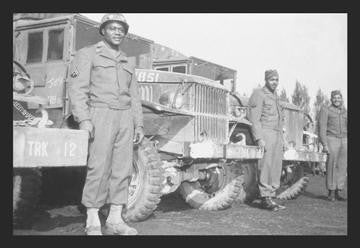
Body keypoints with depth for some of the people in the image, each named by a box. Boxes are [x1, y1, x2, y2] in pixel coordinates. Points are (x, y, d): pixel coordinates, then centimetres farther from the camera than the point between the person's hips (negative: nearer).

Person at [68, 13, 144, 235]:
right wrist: (84, 119, -17)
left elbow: (134, 97, 22)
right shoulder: (88, 54, 6)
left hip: (124, 117, 6)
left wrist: (139, 125, 12)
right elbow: (78, 89, -5)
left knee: (122, 168, 1)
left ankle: (115, 220, 7)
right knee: (99, 168, -10)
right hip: (100, 115, -5)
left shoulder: (126, 64, 23)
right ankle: (93, 223, -2)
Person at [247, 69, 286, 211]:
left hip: (277, 135, 8)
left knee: (276, 168, 6)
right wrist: (259, 138, -20)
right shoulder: (258, 94, -3)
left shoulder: (275, 97, 23)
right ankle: (265, 198, -6)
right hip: (265, 133, -8)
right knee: (265, 166, -10)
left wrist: (282, 140, 22)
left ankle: (271, 197, 11)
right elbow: (254, 118, -12)